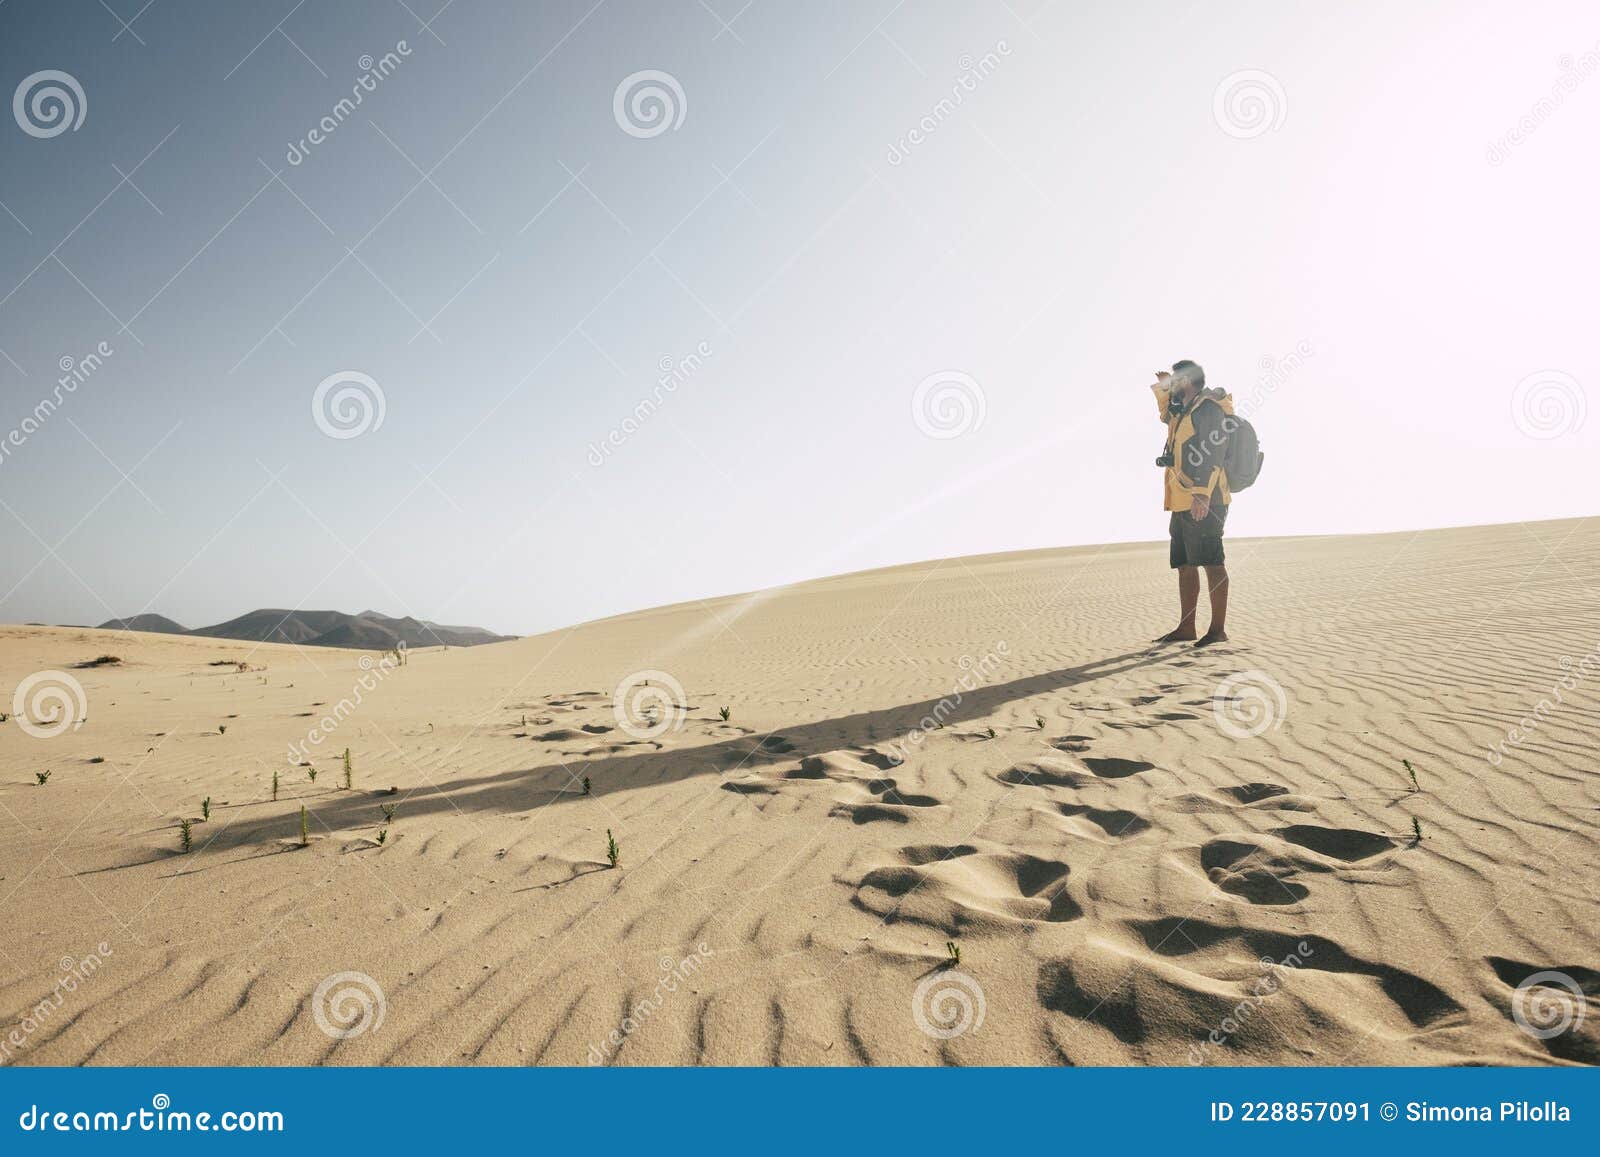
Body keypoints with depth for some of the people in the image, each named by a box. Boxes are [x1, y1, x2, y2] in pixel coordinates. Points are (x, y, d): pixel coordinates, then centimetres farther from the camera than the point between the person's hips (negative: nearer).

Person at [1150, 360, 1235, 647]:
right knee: (1185, 566, 9)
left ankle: (1218, 628, -6)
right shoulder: (1184, 413, 22)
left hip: (1204, 502, -10)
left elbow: (1212, 453, -18)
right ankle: (1186, 627, 13)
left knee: (1211, 562, -8)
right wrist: (1162, 390, 31)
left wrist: (1202, 494, -27)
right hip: (1182, 504, 10)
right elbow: (1167, 416, 48)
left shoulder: (1209, 407, -7)